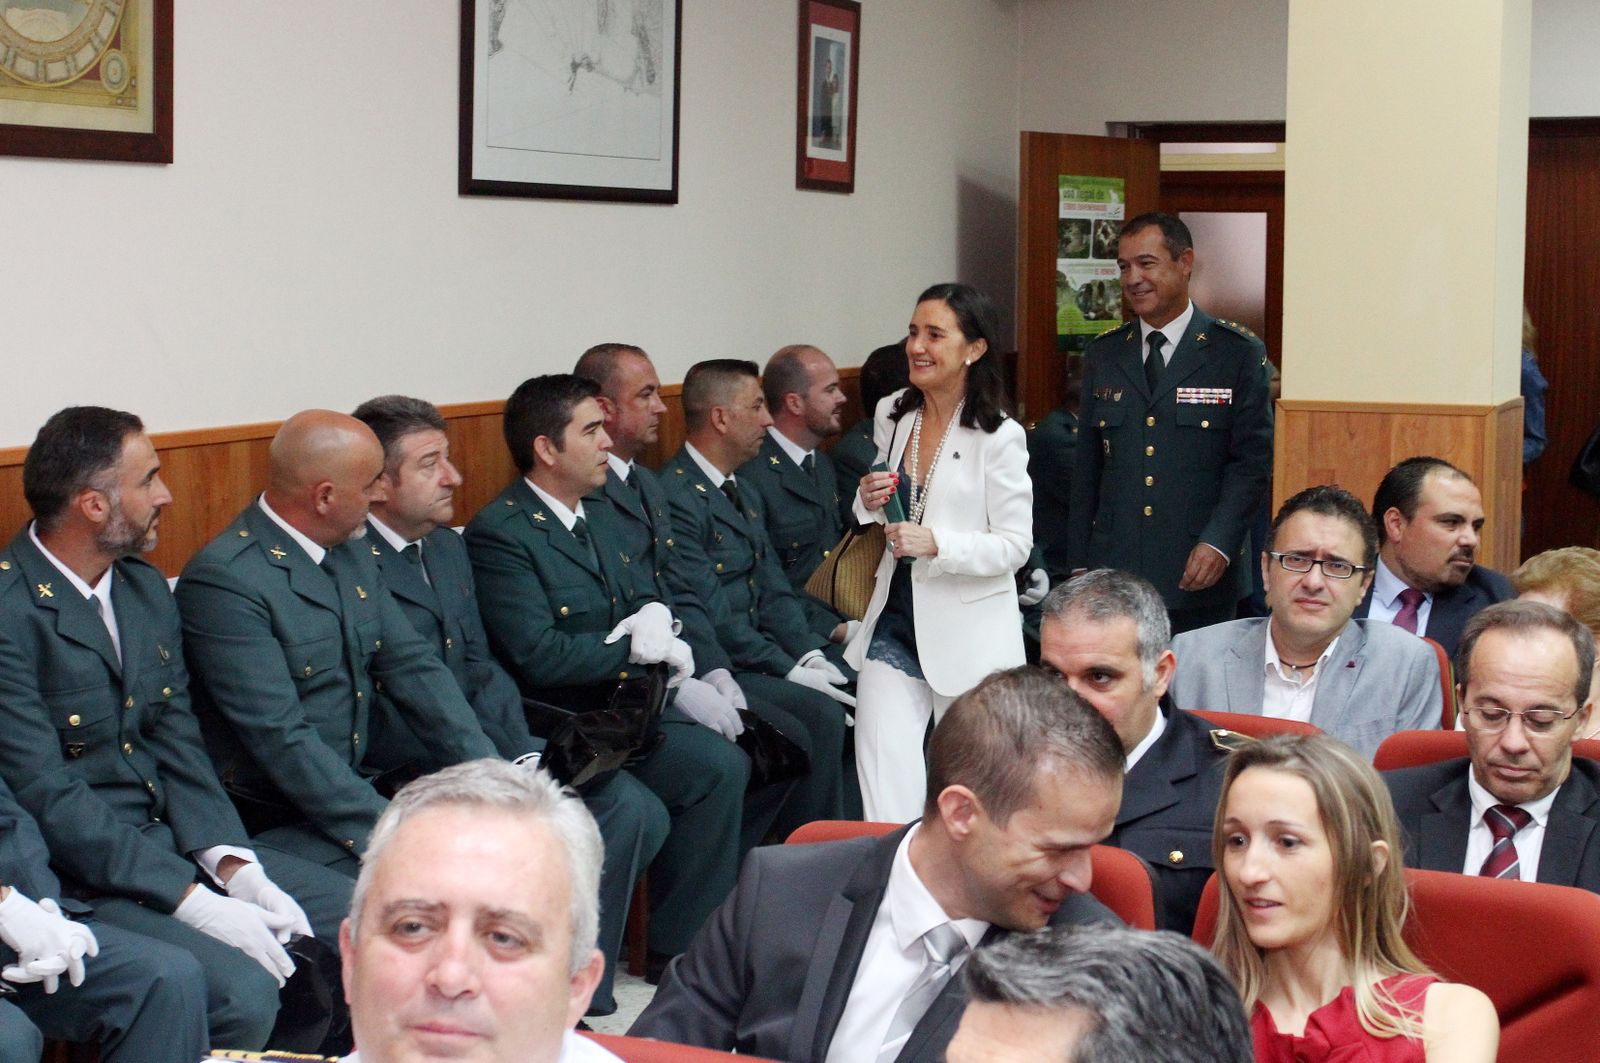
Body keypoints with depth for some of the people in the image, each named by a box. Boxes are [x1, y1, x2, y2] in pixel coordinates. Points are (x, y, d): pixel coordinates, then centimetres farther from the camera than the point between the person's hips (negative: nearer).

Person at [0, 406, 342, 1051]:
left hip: (170, 840, 8)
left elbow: (178, 747, 8)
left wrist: (234, 865, -9)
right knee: (242, 991, -28)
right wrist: (194, 902, -23)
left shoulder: (147, 590, 11)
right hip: (74, 882, -8)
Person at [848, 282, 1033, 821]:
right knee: (884, 792, -6)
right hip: (895, 620, 5)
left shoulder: (998, 437, -13)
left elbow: (1015, 545, -12)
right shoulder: (891, 416, 5)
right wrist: (869, 502, -3)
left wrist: (937, 544, -25)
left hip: (969, 633, -4)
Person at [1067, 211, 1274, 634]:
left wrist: (1219, 543, -17)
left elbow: (1253, 458, -4)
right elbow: (1087, 467, 14)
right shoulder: (1103, 354, 12)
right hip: (1114, 574, 3)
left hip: (1200, 580, -3)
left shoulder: (1239, 353, 0)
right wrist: (1079, 563, 9)